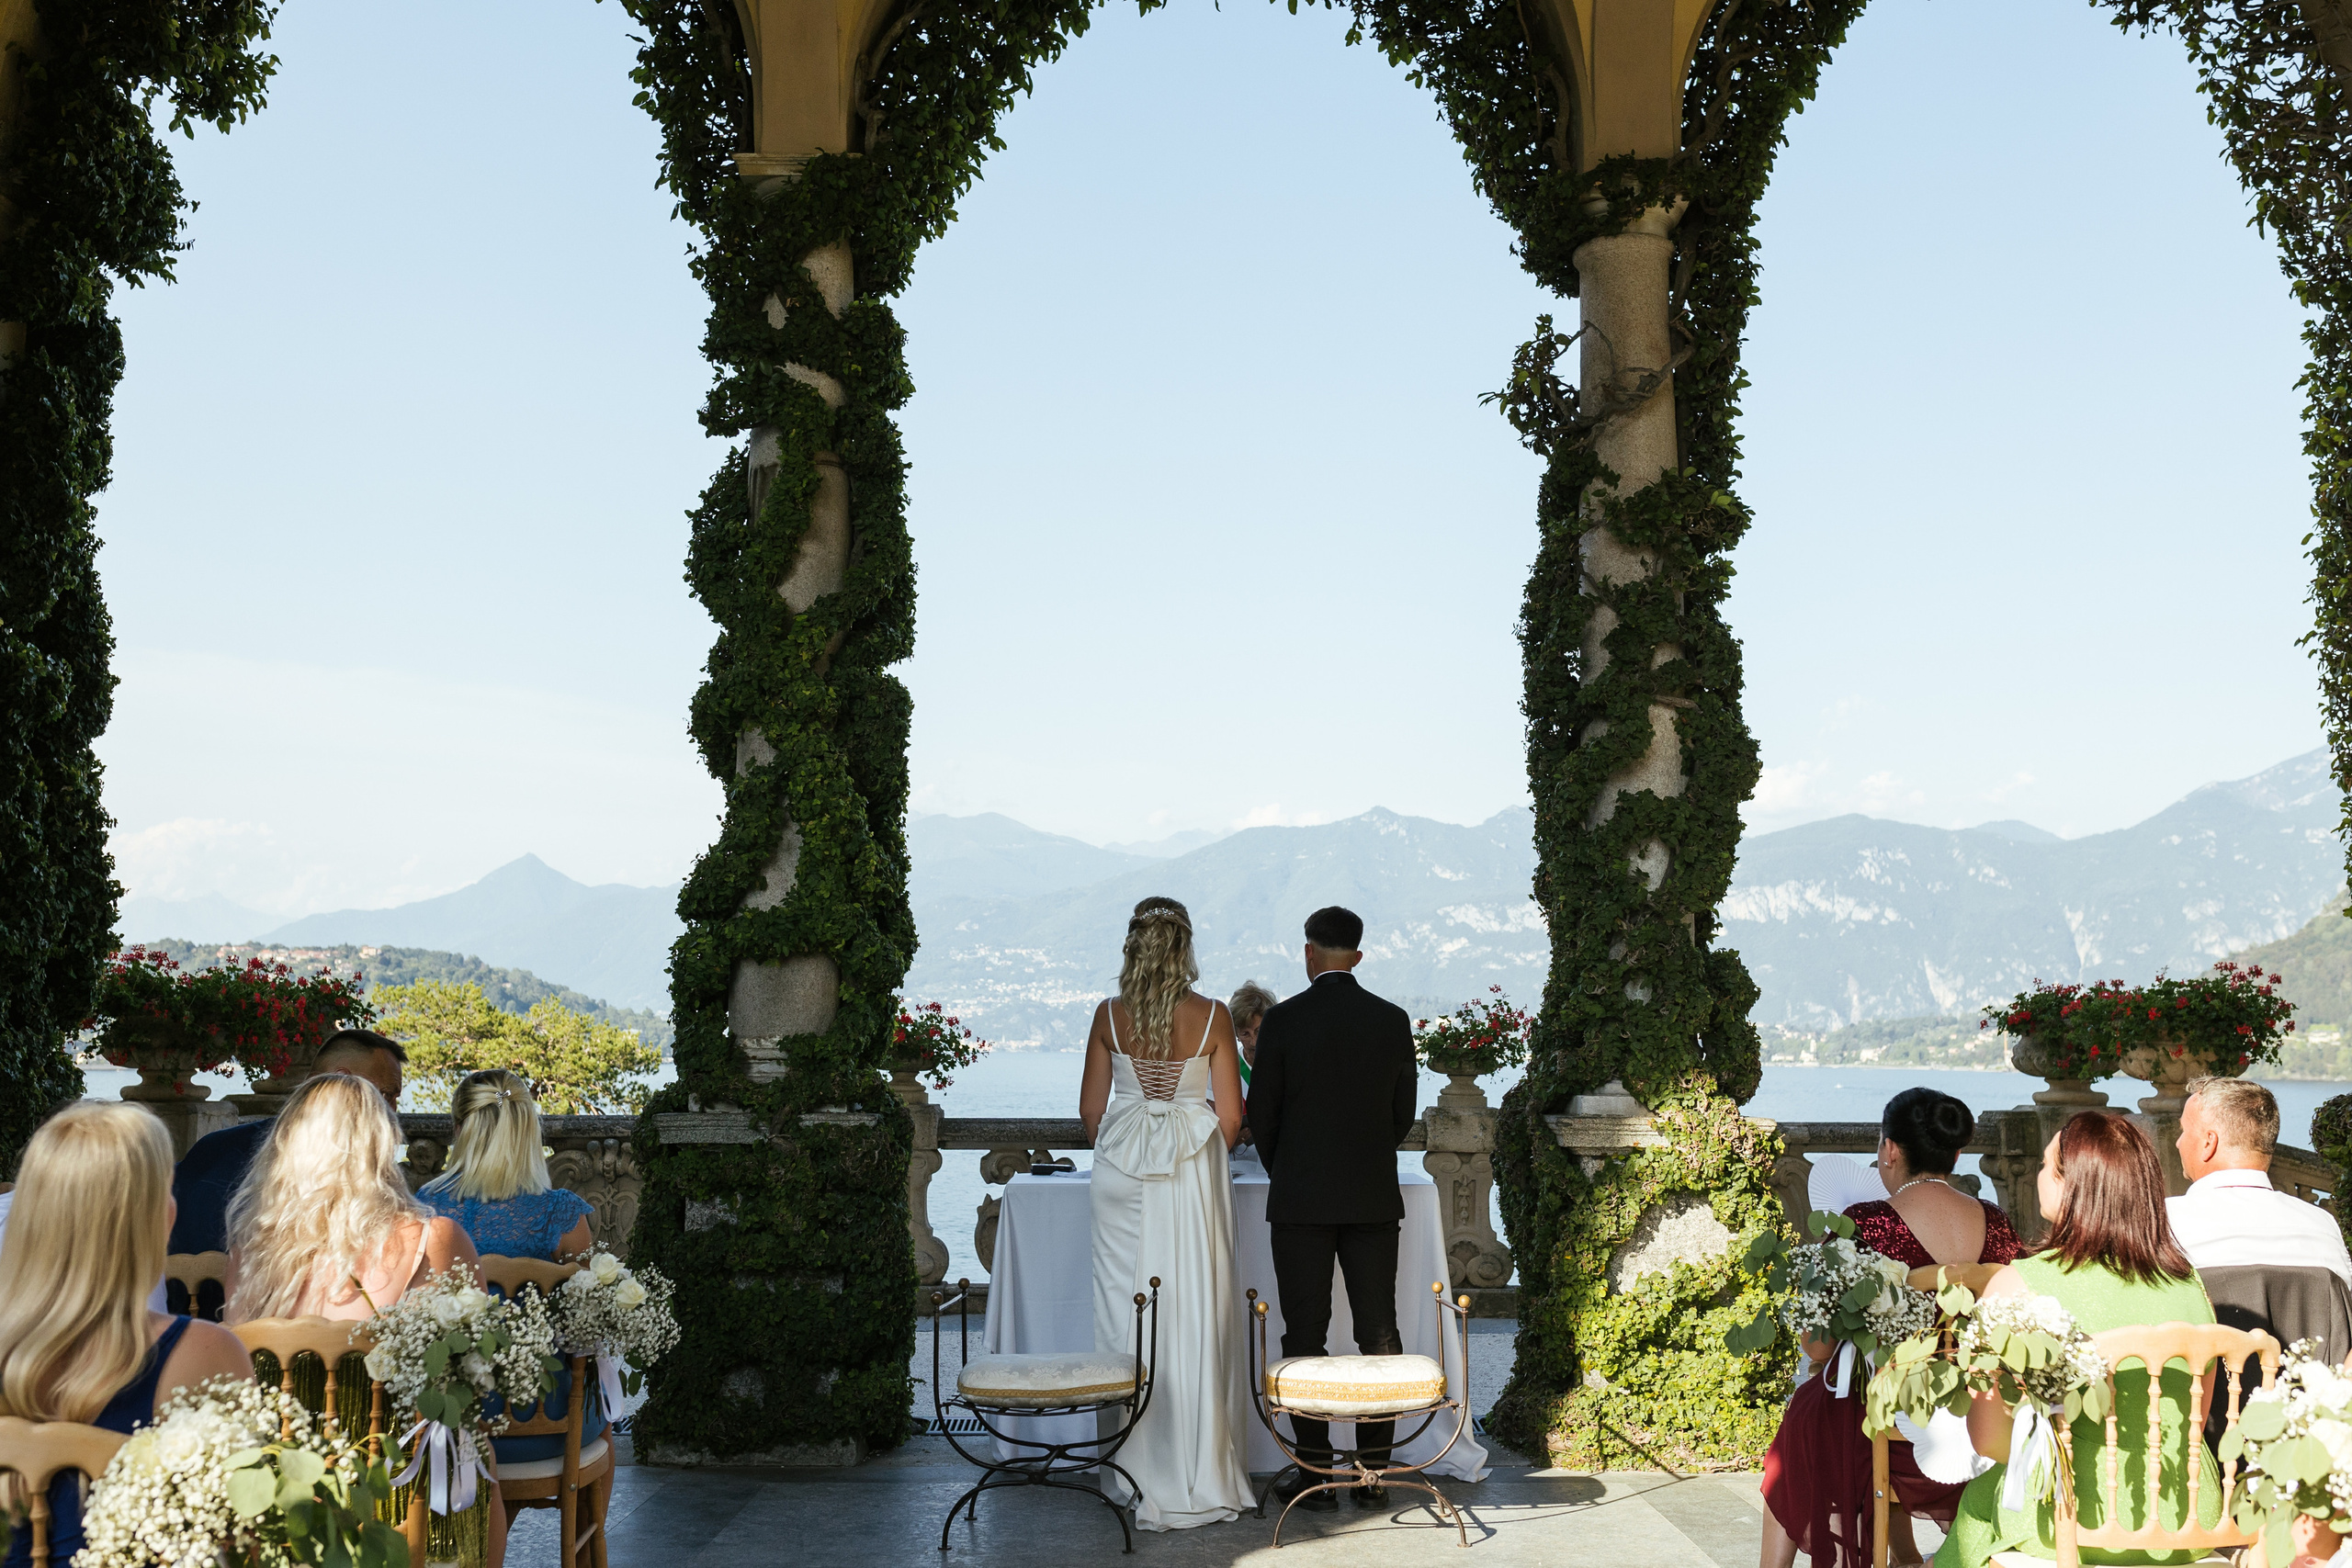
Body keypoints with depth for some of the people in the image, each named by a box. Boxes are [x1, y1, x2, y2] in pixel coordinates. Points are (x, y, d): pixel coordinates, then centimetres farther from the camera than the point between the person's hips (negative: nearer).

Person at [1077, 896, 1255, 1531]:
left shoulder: (1109, 1015, -2)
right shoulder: (1213, 1017, -4)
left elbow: (1091, 1108, 5)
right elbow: (1230, 1114, -1)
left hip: (1122, 1169, 1)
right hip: (1194, 1171, -1)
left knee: (1128, 1309, 6)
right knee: (1193, 1314, 4)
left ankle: (1138, 1472, 11)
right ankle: (1198, 1473, 9)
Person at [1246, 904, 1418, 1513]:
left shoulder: (1283, 1020, -7)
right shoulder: (1393, 1020, 2)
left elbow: (1261, 1114, -2)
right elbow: (1404, 1113, 8)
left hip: (1301, 1200, -3)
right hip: (1375, 1199, 3)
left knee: (1305, 1336, 3)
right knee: (1379, 1332, 8)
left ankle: (1316, 1474, 5)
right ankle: (1374, 1473, 10)